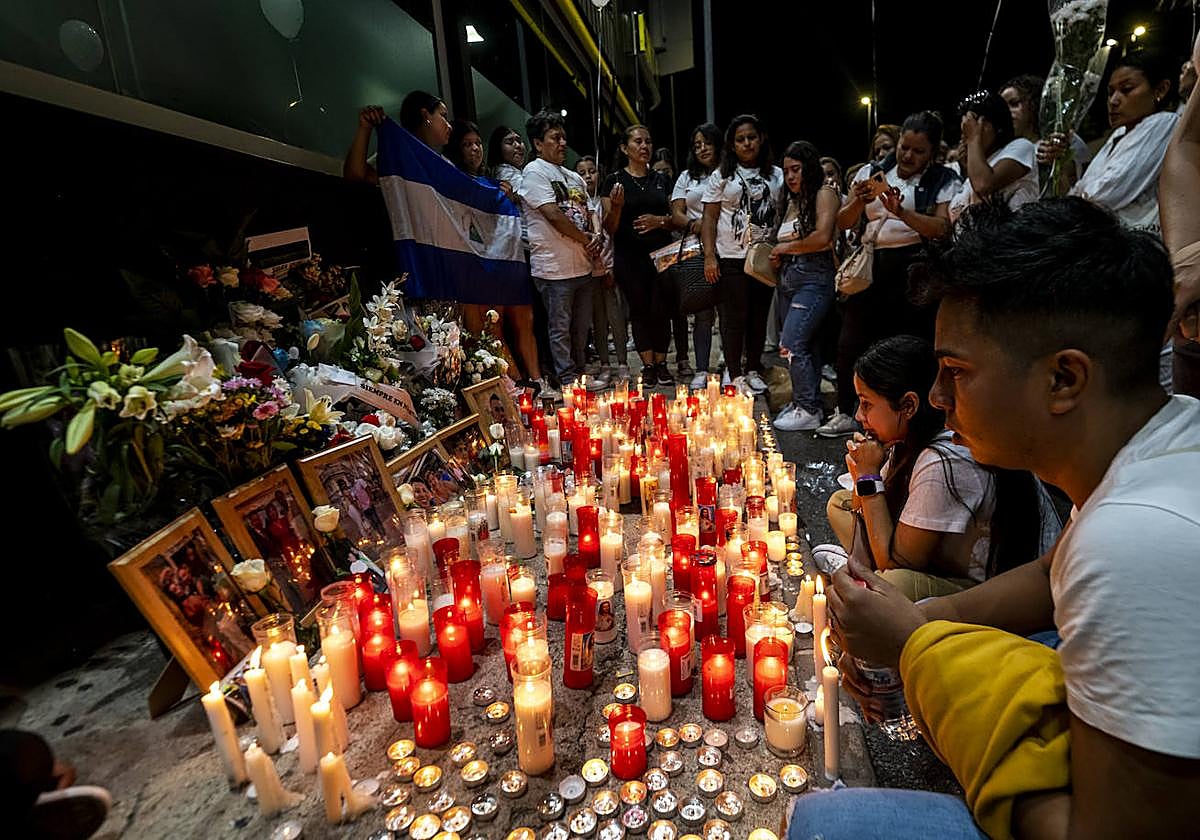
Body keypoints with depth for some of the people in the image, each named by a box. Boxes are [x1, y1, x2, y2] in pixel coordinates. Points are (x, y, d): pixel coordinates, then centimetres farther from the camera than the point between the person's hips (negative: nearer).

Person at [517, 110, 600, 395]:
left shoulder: (574, 177, 20)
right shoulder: (535, 172, -5)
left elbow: (587, 215, 22)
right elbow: (553, 215, -15)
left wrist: (596, 237, 0)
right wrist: (585, 239, -8)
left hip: (582, 265, 8)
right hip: (554, 267, -8)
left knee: (581, 326, 14)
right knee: (560, 328, -1)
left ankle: (579, 375, 25)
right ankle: (567, 380, 7)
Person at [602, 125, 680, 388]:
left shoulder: (662, 180, 13)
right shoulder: (614, 181, 3)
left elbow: (675, 220, 13)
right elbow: (610, 228, 1)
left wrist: (660, 220, -9)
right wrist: (616, 207, -20)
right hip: (629, 257, -2)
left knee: (660, 310, -2)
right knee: (640, 310, 2)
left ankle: (661, 365, 11)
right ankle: (648, 366, 11)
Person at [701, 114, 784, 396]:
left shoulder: (777, 175, 11)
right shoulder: (722, 176, 4)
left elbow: (784, 216, 13)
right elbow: (709, 219, 0)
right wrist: (709, 256, -10)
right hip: (731, 258, -3)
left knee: (759, 317, 8)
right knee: (735, 318, -3)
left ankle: (753, 370, 21)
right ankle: (735, 375, 5)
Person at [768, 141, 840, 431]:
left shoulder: (825, 193, -3)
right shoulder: (792, 201, 20)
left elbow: (822, 237, -15)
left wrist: (787, 247, -4)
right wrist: (778, 255, 1)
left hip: (813, 278, -7)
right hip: (787, 278, 7)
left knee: (792, 343, -15)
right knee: (804, 344, 9)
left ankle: (808, 410, -6)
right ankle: (804, 401, 16)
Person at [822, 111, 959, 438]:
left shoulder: (944, 181, 4)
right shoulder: (872, 172, 13)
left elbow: (943, 228, -10)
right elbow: (843, 222, 9)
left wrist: (900, 211, -22)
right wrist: (859, 202, -11)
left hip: (913, 268, -3)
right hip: (870, 265, 3)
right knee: (851, 339, 1)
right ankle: (846, 413, 14)